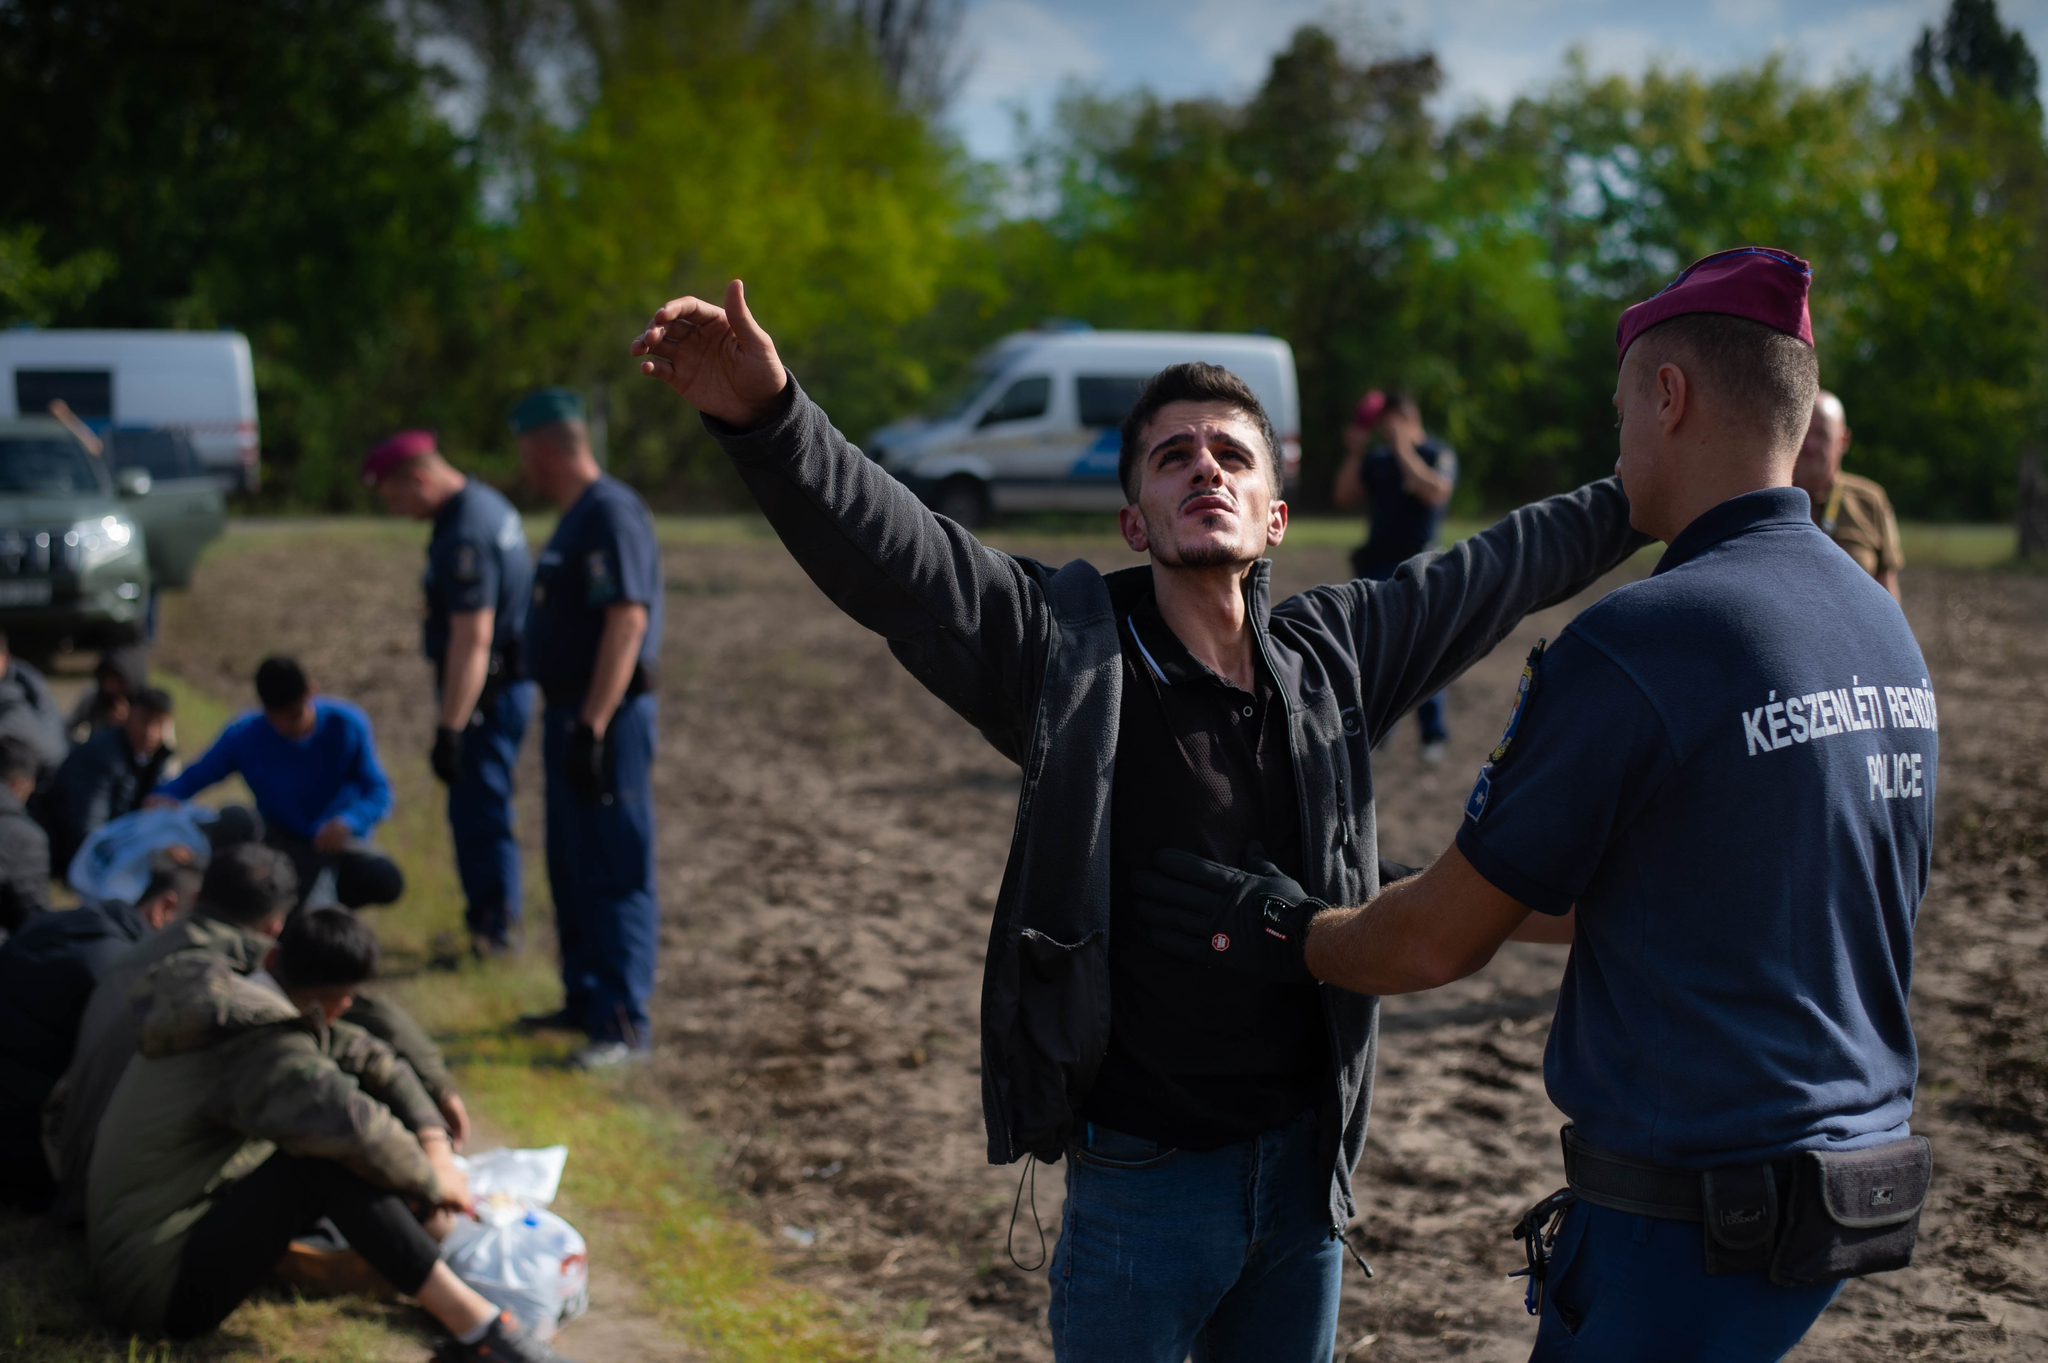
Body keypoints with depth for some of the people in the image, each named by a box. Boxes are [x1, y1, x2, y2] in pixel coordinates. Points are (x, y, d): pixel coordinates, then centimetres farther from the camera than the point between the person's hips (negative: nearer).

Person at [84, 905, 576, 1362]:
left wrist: (435, 1145, -1)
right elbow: (351, 1123, -38)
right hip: (163, 1287, -10)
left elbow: (371, 1060, 11)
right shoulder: (259, 1051, -22)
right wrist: (430, 1179, -20)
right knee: (328, 1160, -26)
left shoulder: (232, 1002, 7)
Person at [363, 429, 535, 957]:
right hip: (504, 687, 11)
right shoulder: (486, 503, 11)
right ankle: (488, 920, 28)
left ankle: (492, 934, 1)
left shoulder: (466, 536, -23)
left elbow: (472, 640, -28)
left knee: (478, 812, -5)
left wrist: (450, 729, -28)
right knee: (478, 812, 18)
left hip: (486, 692, -11)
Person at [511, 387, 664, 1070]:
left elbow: (627, 623, -24)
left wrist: (592, 727, -28)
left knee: (616, 872, -7)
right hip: (572, 711, 11)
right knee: (572, 866, 17)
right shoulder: (576, 516, 16)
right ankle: (585, 999, 28)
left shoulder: (611, 513, -17)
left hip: (609, 715, -11)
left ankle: (624, 1024, -5)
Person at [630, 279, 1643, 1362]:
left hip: (1304, 1172, 4)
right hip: (1142, 1180, -4)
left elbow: (1507, 566, 16)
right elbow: (883, 553, -21)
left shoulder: (1331, 653, 3)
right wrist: (765, 416, -37)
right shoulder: (1069, 650, -9)